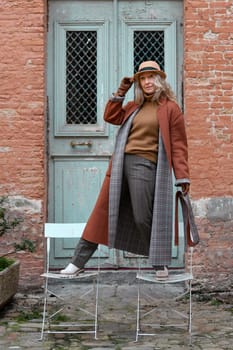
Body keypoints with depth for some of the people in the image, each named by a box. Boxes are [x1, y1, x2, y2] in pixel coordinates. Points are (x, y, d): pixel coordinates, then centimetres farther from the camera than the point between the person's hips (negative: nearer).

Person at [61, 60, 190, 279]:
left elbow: (178, 145, -2)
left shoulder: (170, 108, 1)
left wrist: (182, 176, -6)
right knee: (103, 212, 7)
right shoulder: (134, 106, 20)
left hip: (144, 165, -6)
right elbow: (110, 117, 17)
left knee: (143, 218, -6)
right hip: (121, 163, 6)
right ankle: (78, 262, 12)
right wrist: (121, 92, 10)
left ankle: (160, 263, 15)